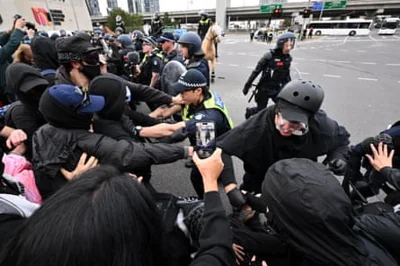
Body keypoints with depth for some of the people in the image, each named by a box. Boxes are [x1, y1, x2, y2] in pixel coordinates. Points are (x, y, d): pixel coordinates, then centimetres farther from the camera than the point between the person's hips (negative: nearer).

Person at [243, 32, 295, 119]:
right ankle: (249, 111, 39)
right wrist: (247, 85, -11)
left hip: (278, 89, 5)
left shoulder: (288, 58, 1)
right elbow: (256, 71, -13)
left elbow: (286, 74, 13)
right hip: (265, 88, -5)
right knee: (261, 110, 7)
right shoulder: (269, 55, -16)